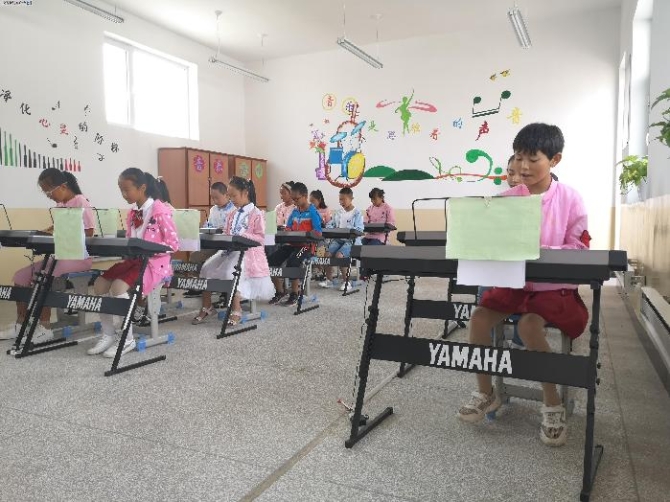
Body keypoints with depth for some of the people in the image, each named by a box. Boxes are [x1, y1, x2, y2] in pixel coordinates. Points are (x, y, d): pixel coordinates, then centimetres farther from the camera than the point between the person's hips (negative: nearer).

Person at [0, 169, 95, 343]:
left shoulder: (81, 203, -13)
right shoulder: (60, 205, 13)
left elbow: (88, 235, -18)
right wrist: (50, 231, -1)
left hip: (79, 256, -9)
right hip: (61, 254, 9)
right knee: (21, 275, 1)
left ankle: (45, 328, -13)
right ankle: (20, 324, 9)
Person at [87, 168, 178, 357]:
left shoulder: (160, 210, -13)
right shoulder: (133, 213, 11)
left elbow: (173, 244, -15)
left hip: (155, 263, -8)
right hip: (134, 260, 8)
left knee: (118, 286, -27)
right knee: (99, 284, -8)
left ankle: (127, 338, -11)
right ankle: (108, 334, 3)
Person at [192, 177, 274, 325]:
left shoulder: (257, 214, -5)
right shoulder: (232, 215, 18)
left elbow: (261, 238, -10)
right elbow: (226, 234, 20)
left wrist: (243, 236, -22)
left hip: (248, 251, -7)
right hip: (230, 249, 7)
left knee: (230, 272, -31)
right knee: (206, 268, -11)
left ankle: (236, 309, -15)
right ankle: (207, 306, 2)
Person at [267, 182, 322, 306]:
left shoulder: (312, 212, -6)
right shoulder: (295, 211, 14)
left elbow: (317, 233, -11)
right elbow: (288, 228, 20)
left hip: (306, 245, -7)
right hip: (292, 243, 7)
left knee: (292, 262, -33)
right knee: (271, 260, -12)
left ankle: (294, 294, -12)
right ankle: (279, 292, 4)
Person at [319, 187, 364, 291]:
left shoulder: (357, 213, -3)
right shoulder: (338, 212, 15)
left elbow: (359, 229, -14)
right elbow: (329, 224, 14)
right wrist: (333, 230, -10)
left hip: (351, 240, -5)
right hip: (338, 239, 5)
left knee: (339, 255, -29)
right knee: (328, 254, -18)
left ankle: (346, 281, -14)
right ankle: (329, 280, 0)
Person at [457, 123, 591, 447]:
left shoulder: (570, 198, -7)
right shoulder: (508, 198, 1)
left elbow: (579, 248, -7)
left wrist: (542, 252, -22)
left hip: (555, 286, -4)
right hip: (514, 282, 4)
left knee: (529, 325, -30)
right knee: (479, 317, -18)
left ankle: (553, 405, -6)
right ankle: (486, 392, 5)